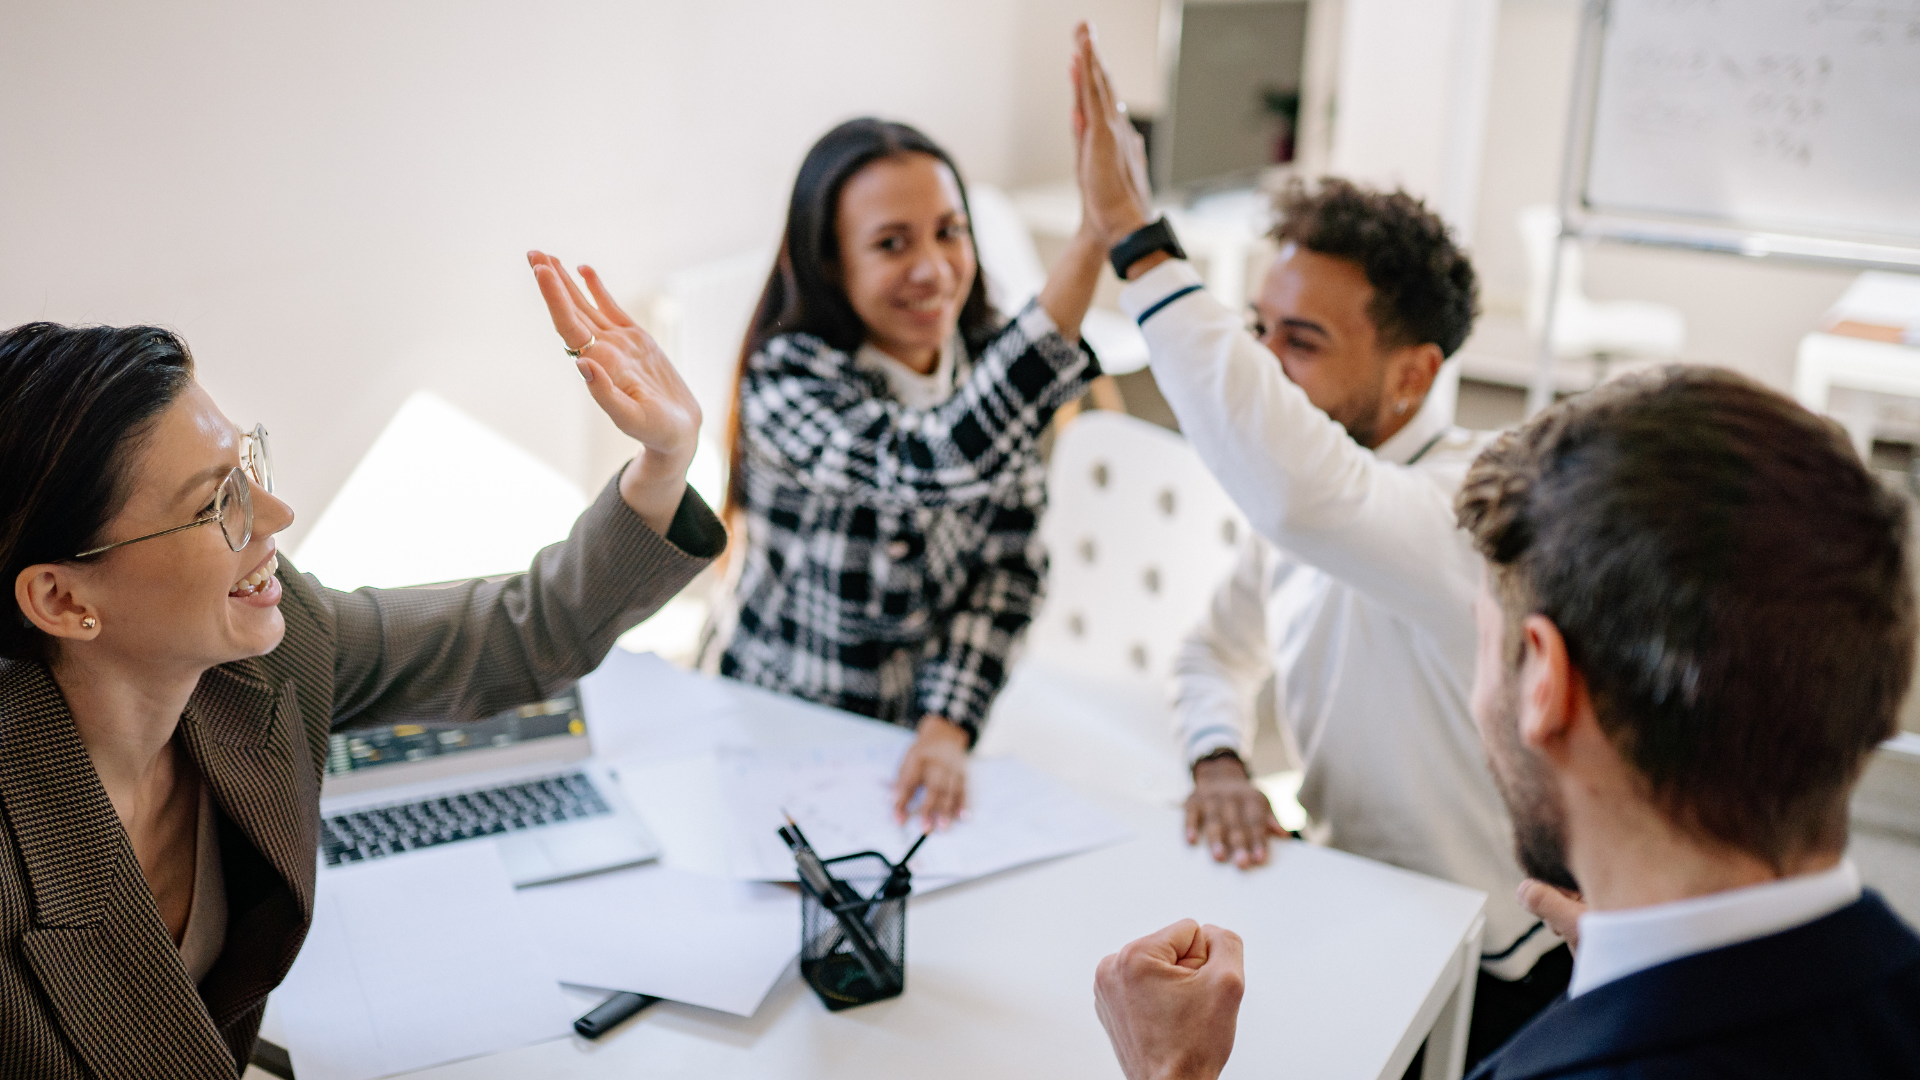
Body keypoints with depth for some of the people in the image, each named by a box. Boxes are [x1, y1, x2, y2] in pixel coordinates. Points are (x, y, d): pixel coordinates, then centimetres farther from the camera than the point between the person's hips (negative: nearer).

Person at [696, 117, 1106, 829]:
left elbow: (1009, 564, -2)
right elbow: (945, 463, -38)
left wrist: (947, 727, -17)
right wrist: (1093, 242, -44)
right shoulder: (785, 379, -20)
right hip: (770, 732, -3)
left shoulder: (990, 364, -4)